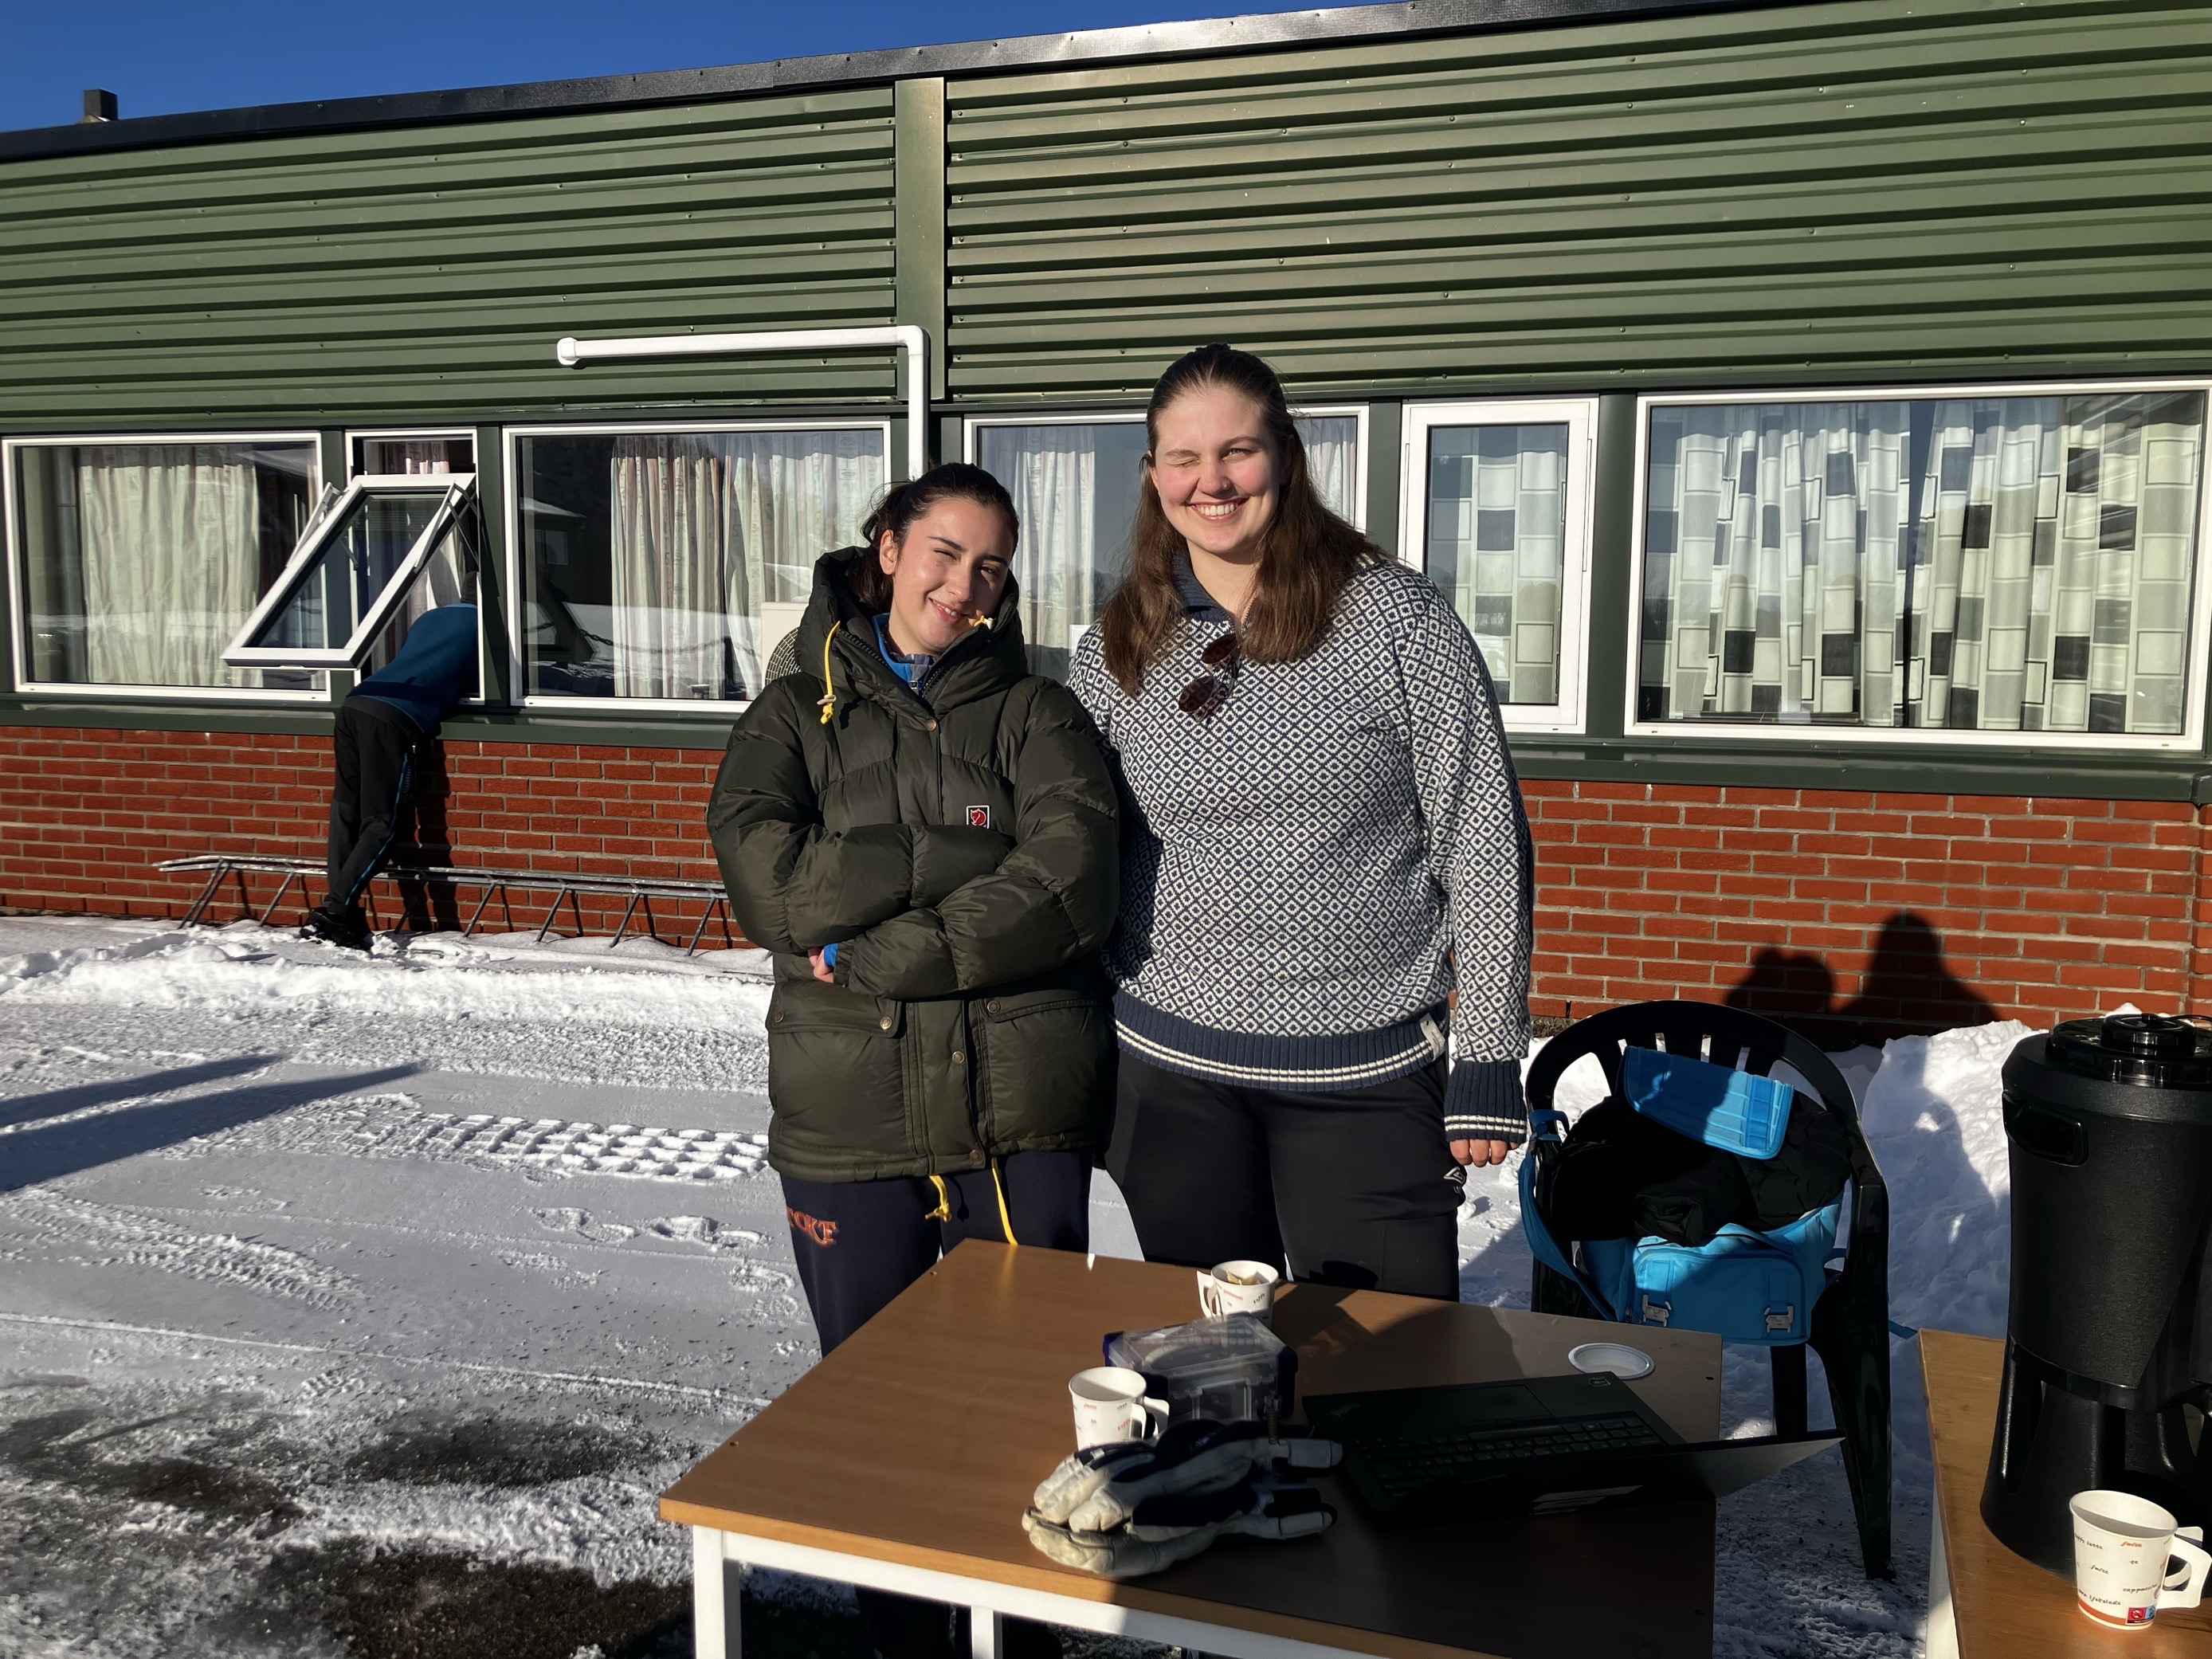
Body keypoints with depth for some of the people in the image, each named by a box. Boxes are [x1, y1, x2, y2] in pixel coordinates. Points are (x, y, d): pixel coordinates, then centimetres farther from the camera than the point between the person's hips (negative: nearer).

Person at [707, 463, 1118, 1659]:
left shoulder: (1036, 714, 6)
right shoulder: (797, 714, 8)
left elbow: (1072, 889, -12)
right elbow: (763, 870, -12)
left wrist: (871, 952, -16)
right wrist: (980, 857, -15)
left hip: (1022, 1116, 0)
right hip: (848, 1118, 1)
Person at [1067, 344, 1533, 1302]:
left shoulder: (1394, 616, -7)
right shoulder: (1116, 648, 3)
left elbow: (1483, 841, -5)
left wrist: (1488, 1060, -6)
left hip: (1369, 1075, -2)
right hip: (1170, 1071, 3)